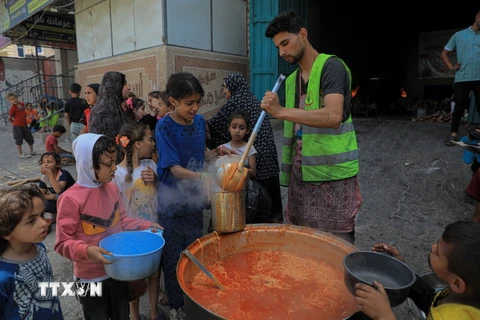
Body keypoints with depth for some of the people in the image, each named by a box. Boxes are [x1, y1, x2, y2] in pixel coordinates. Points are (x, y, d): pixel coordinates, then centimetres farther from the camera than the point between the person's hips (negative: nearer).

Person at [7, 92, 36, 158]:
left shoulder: (22, 104, 5)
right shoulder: (13, 108, -14)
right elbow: (9, 118, -11)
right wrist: (14, 123, 1)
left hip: (25, 125, 7)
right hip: (17, 126, -7)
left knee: (30, 139, 14)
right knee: (19, 140, 0)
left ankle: (32, 152, 30)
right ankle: (20, 154, 8)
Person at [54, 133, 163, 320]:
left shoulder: (111, 188, -5)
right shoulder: (71, 199, -23)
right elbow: (62, 243, -17)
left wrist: (145, 226, -5)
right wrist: (87, 251, -33)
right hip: (91, 278, -5)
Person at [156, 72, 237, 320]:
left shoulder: (200, 122, 0)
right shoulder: (164, 127, -17)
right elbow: (175, 168, -21)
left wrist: (217, 152, -7)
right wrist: (203, 177, -36)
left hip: (195, 197, 5)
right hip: (172, 200, -5)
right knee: (173, 253, 10)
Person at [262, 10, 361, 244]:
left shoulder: (331, 67, -7)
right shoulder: (291, 80, 15)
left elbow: (333, 116, -24)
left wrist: (281, 111, -29)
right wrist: (288, 169, 10)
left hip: (332, 175, -6)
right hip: (300, 174, 7)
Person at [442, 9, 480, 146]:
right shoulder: (459, 35, 9)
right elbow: (444, 54, 14)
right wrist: (451, 67, 1)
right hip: (462, 78, -1)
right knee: (459, 107, 1)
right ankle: (454, 134, 7)